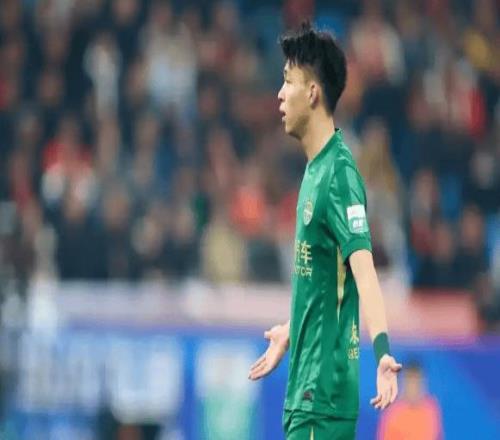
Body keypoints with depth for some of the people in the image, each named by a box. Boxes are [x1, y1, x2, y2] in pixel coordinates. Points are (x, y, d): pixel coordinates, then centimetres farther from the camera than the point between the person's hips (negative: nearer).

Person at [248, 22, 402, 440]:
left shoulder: (339, 174, -15)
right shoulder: (315, 169, 13)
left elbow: (363, 268, -27)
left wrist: (382, 351, -40)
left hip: (326, 387, -9)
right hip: (305, 386, 9)